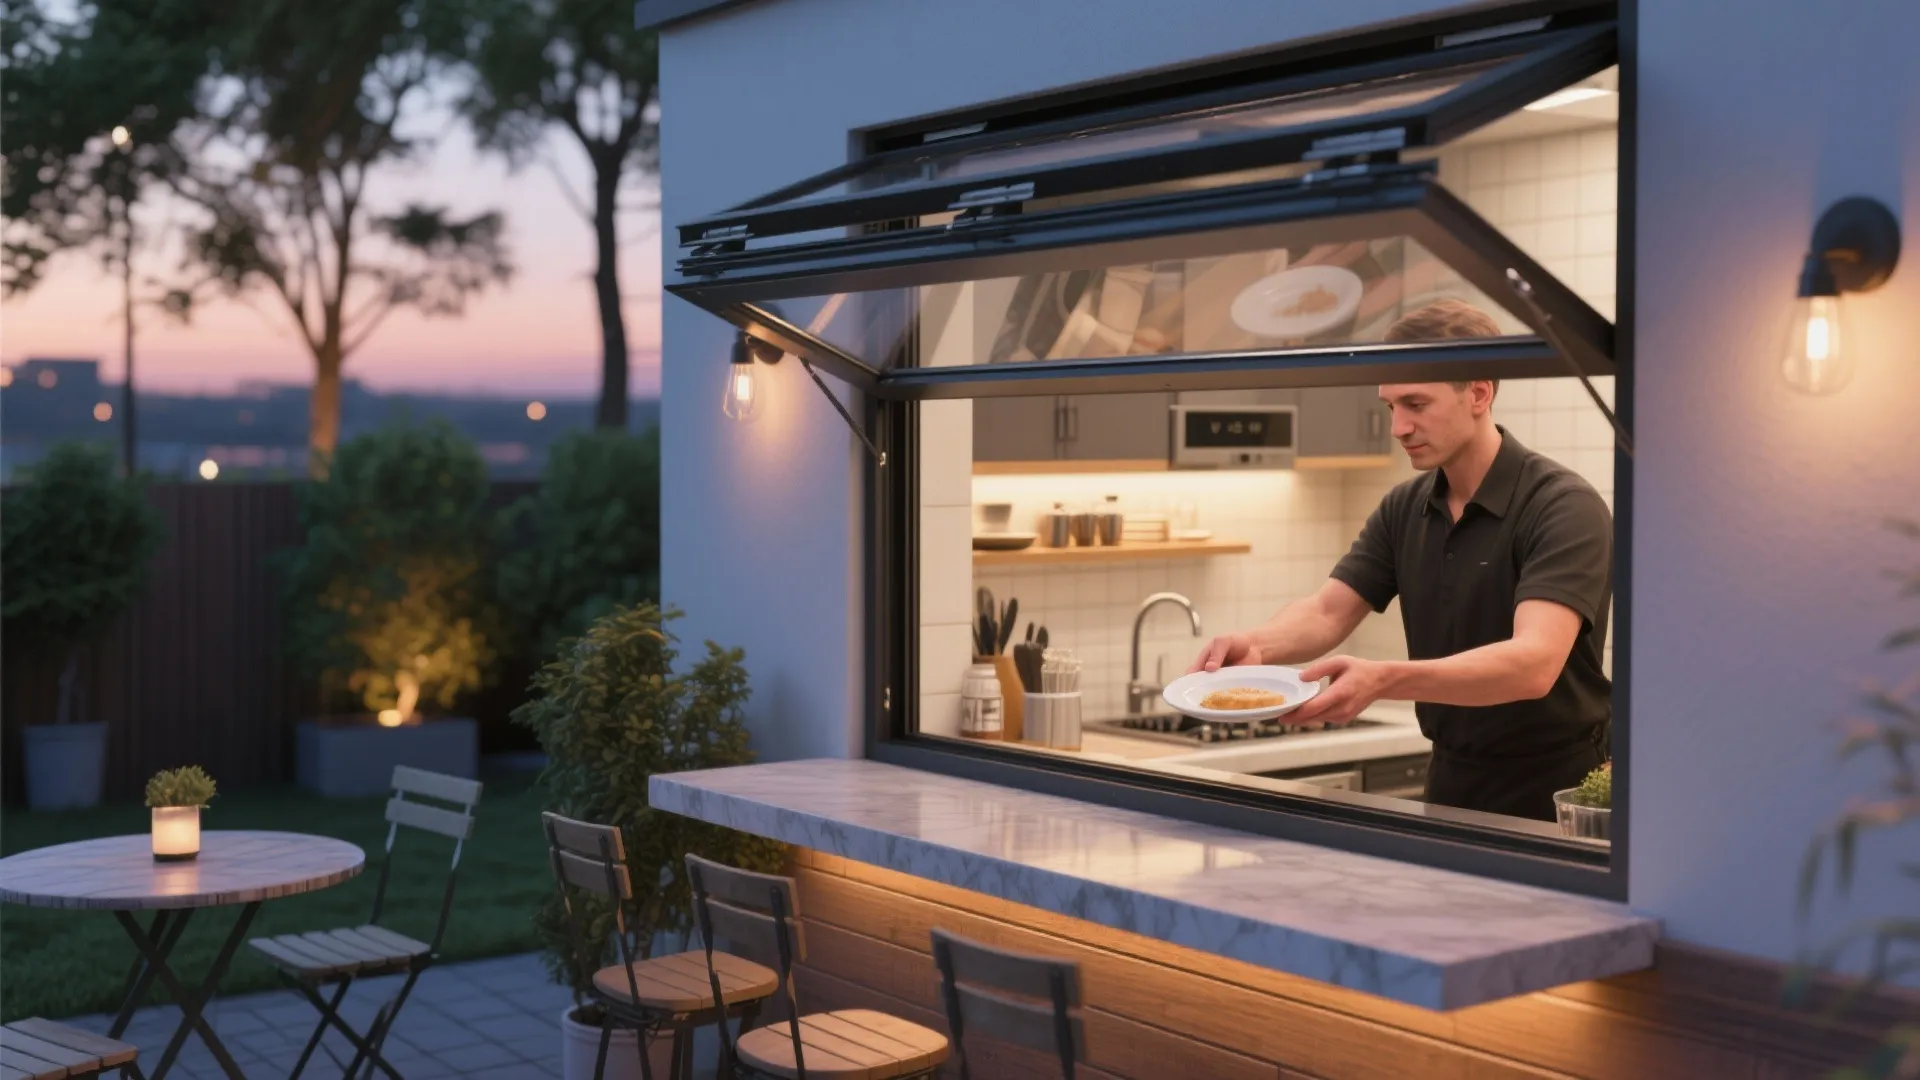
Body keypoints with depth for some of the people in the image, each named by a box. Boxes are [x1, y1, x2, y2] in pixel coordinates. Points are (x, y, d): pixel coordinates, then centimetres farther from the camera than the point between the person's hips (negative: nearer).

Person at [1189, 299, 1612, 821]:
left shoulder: (1563, 506, -16)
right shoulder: (1404, 508, 4)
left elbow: (1533, 663, -28)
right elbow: (1328, 611, -3)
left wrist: (1385, 679, -42)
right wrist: (1257, 645, -25)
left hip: (1554, 797, -5)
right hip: (1451, 787, 5)